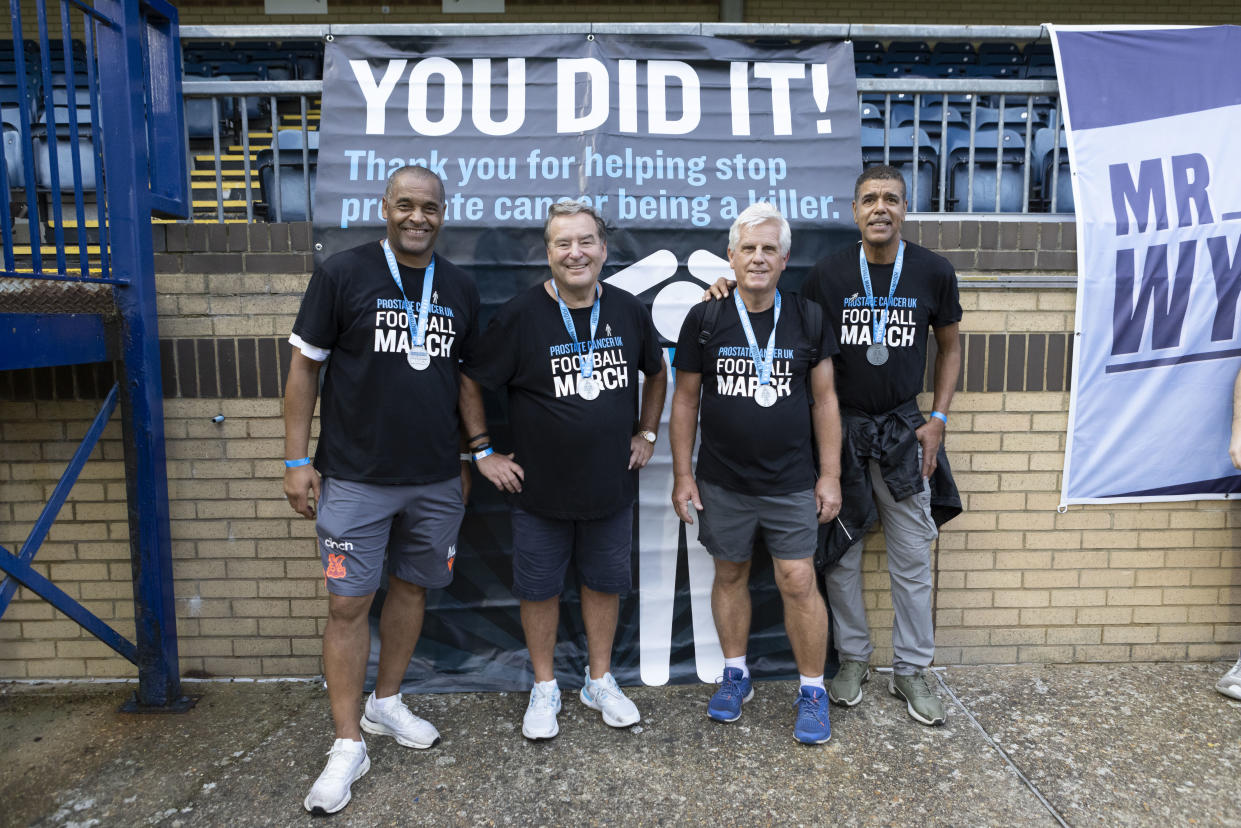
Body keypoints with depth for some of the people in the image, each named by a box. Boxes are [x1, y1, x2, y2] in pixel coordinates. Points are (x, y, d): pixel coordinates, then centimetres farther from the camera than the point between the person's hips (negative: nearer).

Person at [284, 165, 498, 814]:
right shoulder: (342, 273, -4)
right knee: (348, 603, 0)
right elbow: (304, 367, -3)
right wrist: (297, 461, -6)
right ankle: (348, 744, 16)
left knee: (413, 588, 14)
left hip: (436, 479, 4)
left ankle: (387, 703, 35)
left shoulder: (460, 287, 7)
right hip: (355, 478, -3)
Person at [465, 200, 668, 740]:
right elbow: (469, 385, -6)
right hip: (540, 488, -2)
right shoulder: (520, 315, -11)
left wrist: (646, 434, 11)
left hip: (612, 486, 3)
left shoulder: (628, 310, 0)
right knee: (539, 588, 10)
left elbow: (657, 372, 17)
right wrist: (483, 454, -7)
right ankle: (545, 688, 32)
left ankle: (600, 681, 35)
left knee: (605, 583, 15)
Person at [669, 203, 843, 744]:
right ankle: (735, 675, 33)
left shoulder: (808, 319, 0)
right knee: (730, 576, 14)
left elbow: (824, 399, 4)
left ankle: (813, 689, 21)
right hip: (721, 484, 1)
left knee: (799, 583, 1)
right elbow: (685, 400, 3)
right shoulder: (704, 320, -2)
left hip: (791, 485, 0)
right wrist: (682, 475, 0)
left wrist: (830, 475, 1)